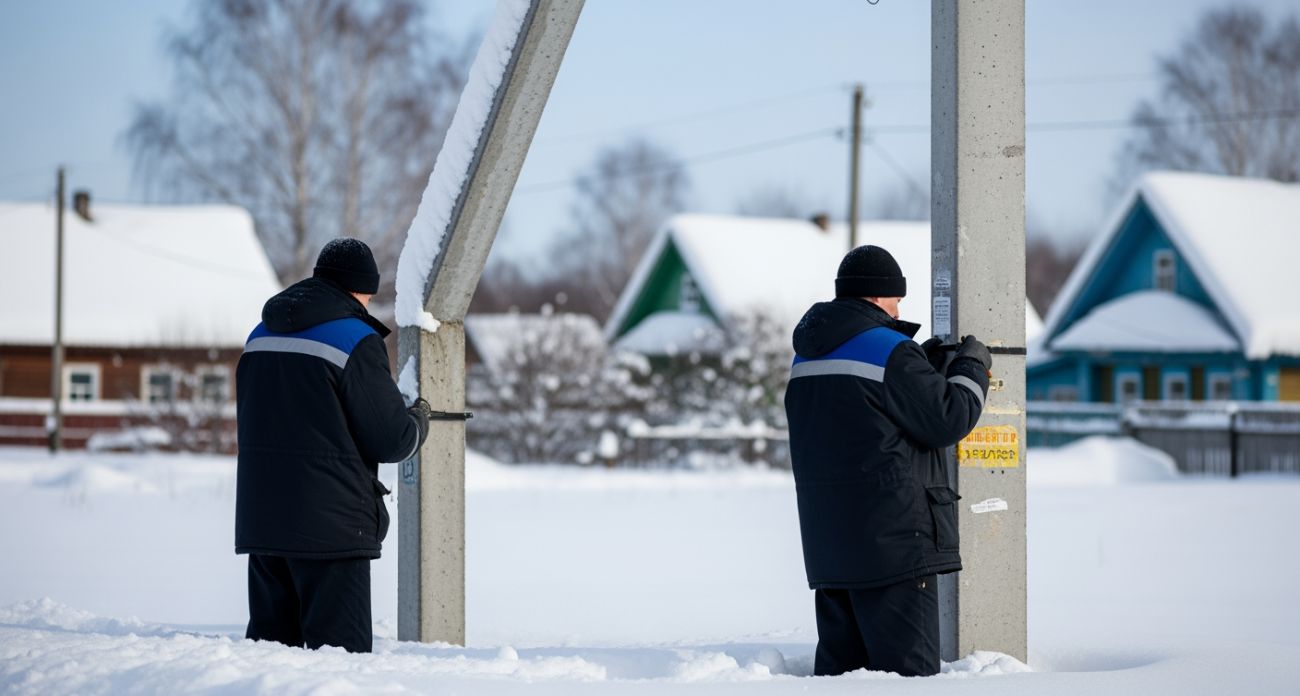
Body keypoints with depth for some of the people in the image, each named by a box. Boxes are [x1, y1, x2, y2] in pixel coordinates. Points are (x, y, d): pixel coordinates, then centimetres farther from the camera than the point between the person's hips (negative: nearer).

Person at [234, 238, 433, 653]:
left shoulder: (260, 337, 13)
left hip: (260, 521, 7)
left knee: (270, 639, 12)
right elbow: (391, 441, -10)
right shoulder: (356, 342, -10)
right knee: (339, 651, -3)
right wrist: (418, 421, 12)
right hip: (330, 524, -7)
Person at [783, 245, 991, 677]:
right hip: (892, 539, -8)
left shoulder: (807, 356, 15)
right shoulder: (889, 351, -11)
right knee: (909, 668, -6)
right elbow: (948, 421, -10)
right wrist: (972, 367, 6)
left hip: (827, 543, 8)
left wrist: (925, 366, 21)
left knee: (839, 662, 10)